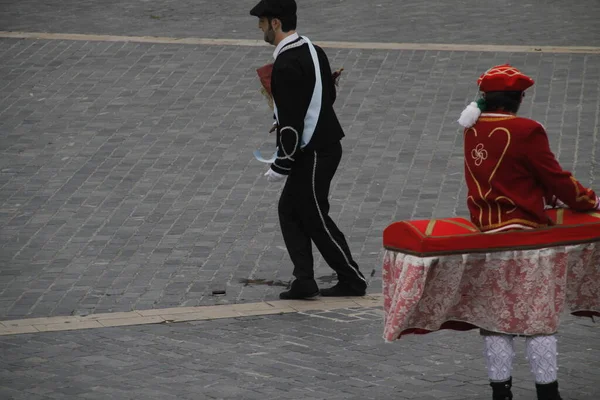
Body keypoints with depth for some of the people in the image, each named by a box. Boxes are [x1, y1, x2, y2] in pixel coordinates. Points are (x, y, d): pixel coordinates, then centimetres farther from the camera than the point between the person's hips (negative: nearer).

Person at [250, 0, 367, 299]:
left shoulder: (286, 65, -23)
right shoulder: (312, 50, 7)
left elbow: (291, 121, -24)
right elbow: (329, 94, 16)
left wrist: (280, 166, -17)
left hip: (313, 153, -10)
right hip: (325, 143, 10)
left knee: (315, 219, 2)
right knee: (289, 210, 13)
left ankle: (352, 280, 13)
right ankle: (304, 281, 10)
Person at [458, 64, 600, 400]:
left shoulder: (473, 130, 4)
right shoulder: (527, 131, -17)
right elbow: (555, 177, -10)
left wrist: (552, 195, 21)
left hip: (483, 231, 5)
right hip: (524, 231, -5)